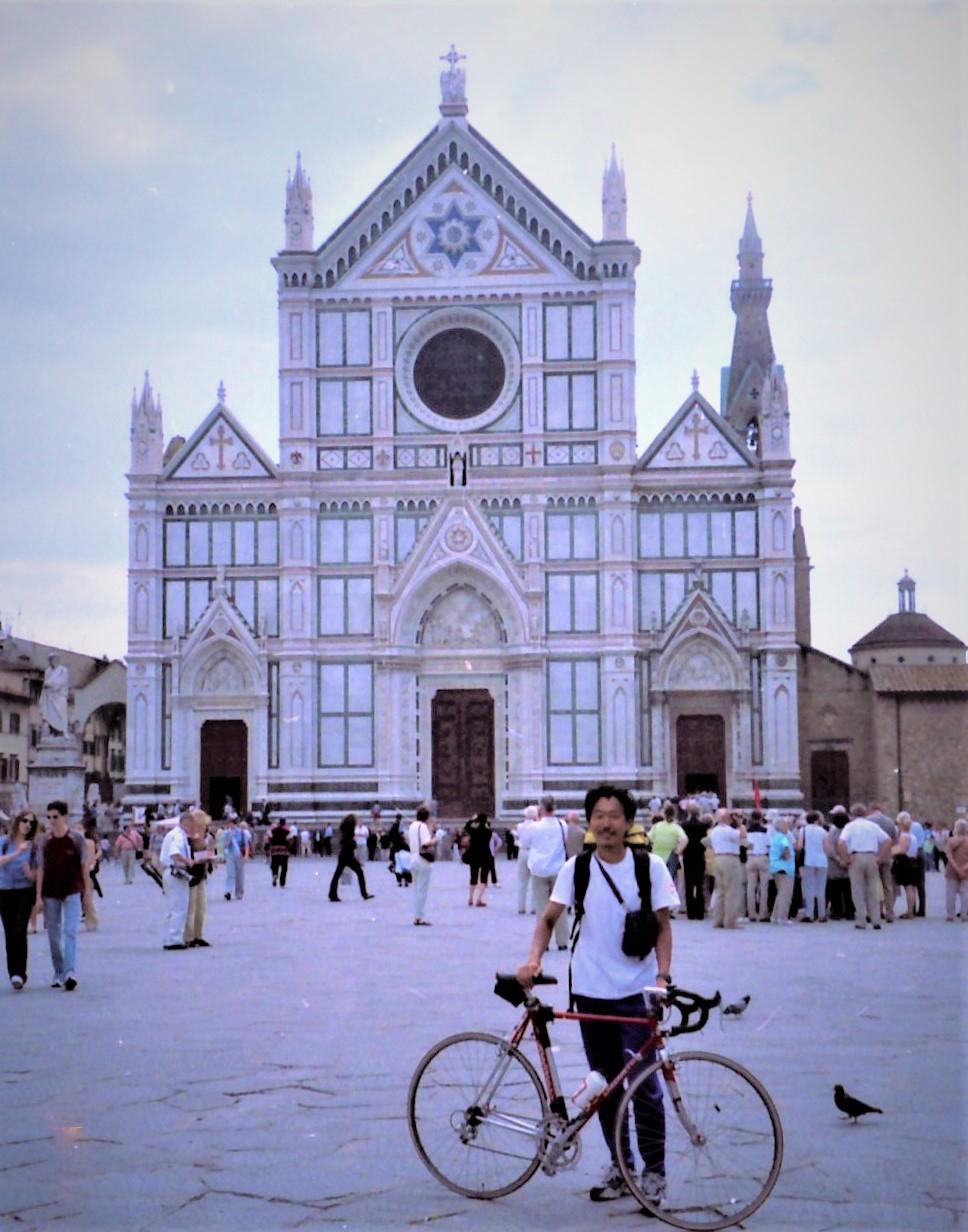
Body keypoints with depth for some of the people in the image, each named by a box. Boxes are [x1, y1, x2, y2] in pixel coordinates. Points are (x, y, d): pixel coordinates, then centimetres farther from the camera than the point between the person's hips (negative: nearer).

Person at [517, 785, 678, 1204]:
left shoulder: (650, 866, -4)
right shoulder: (577, 867, -1)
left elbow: (663, 925, -2)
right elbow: (549, 918, 1)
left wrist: (663, 974, -14)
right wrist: (534, 958, -16)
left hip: (636, 991, -2)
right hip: (591, 991, 2)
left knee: (643, 1082, -5)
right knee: (606, 1082, 11)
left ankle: (654, 1169, 8)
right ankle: (619, 1165, 23)